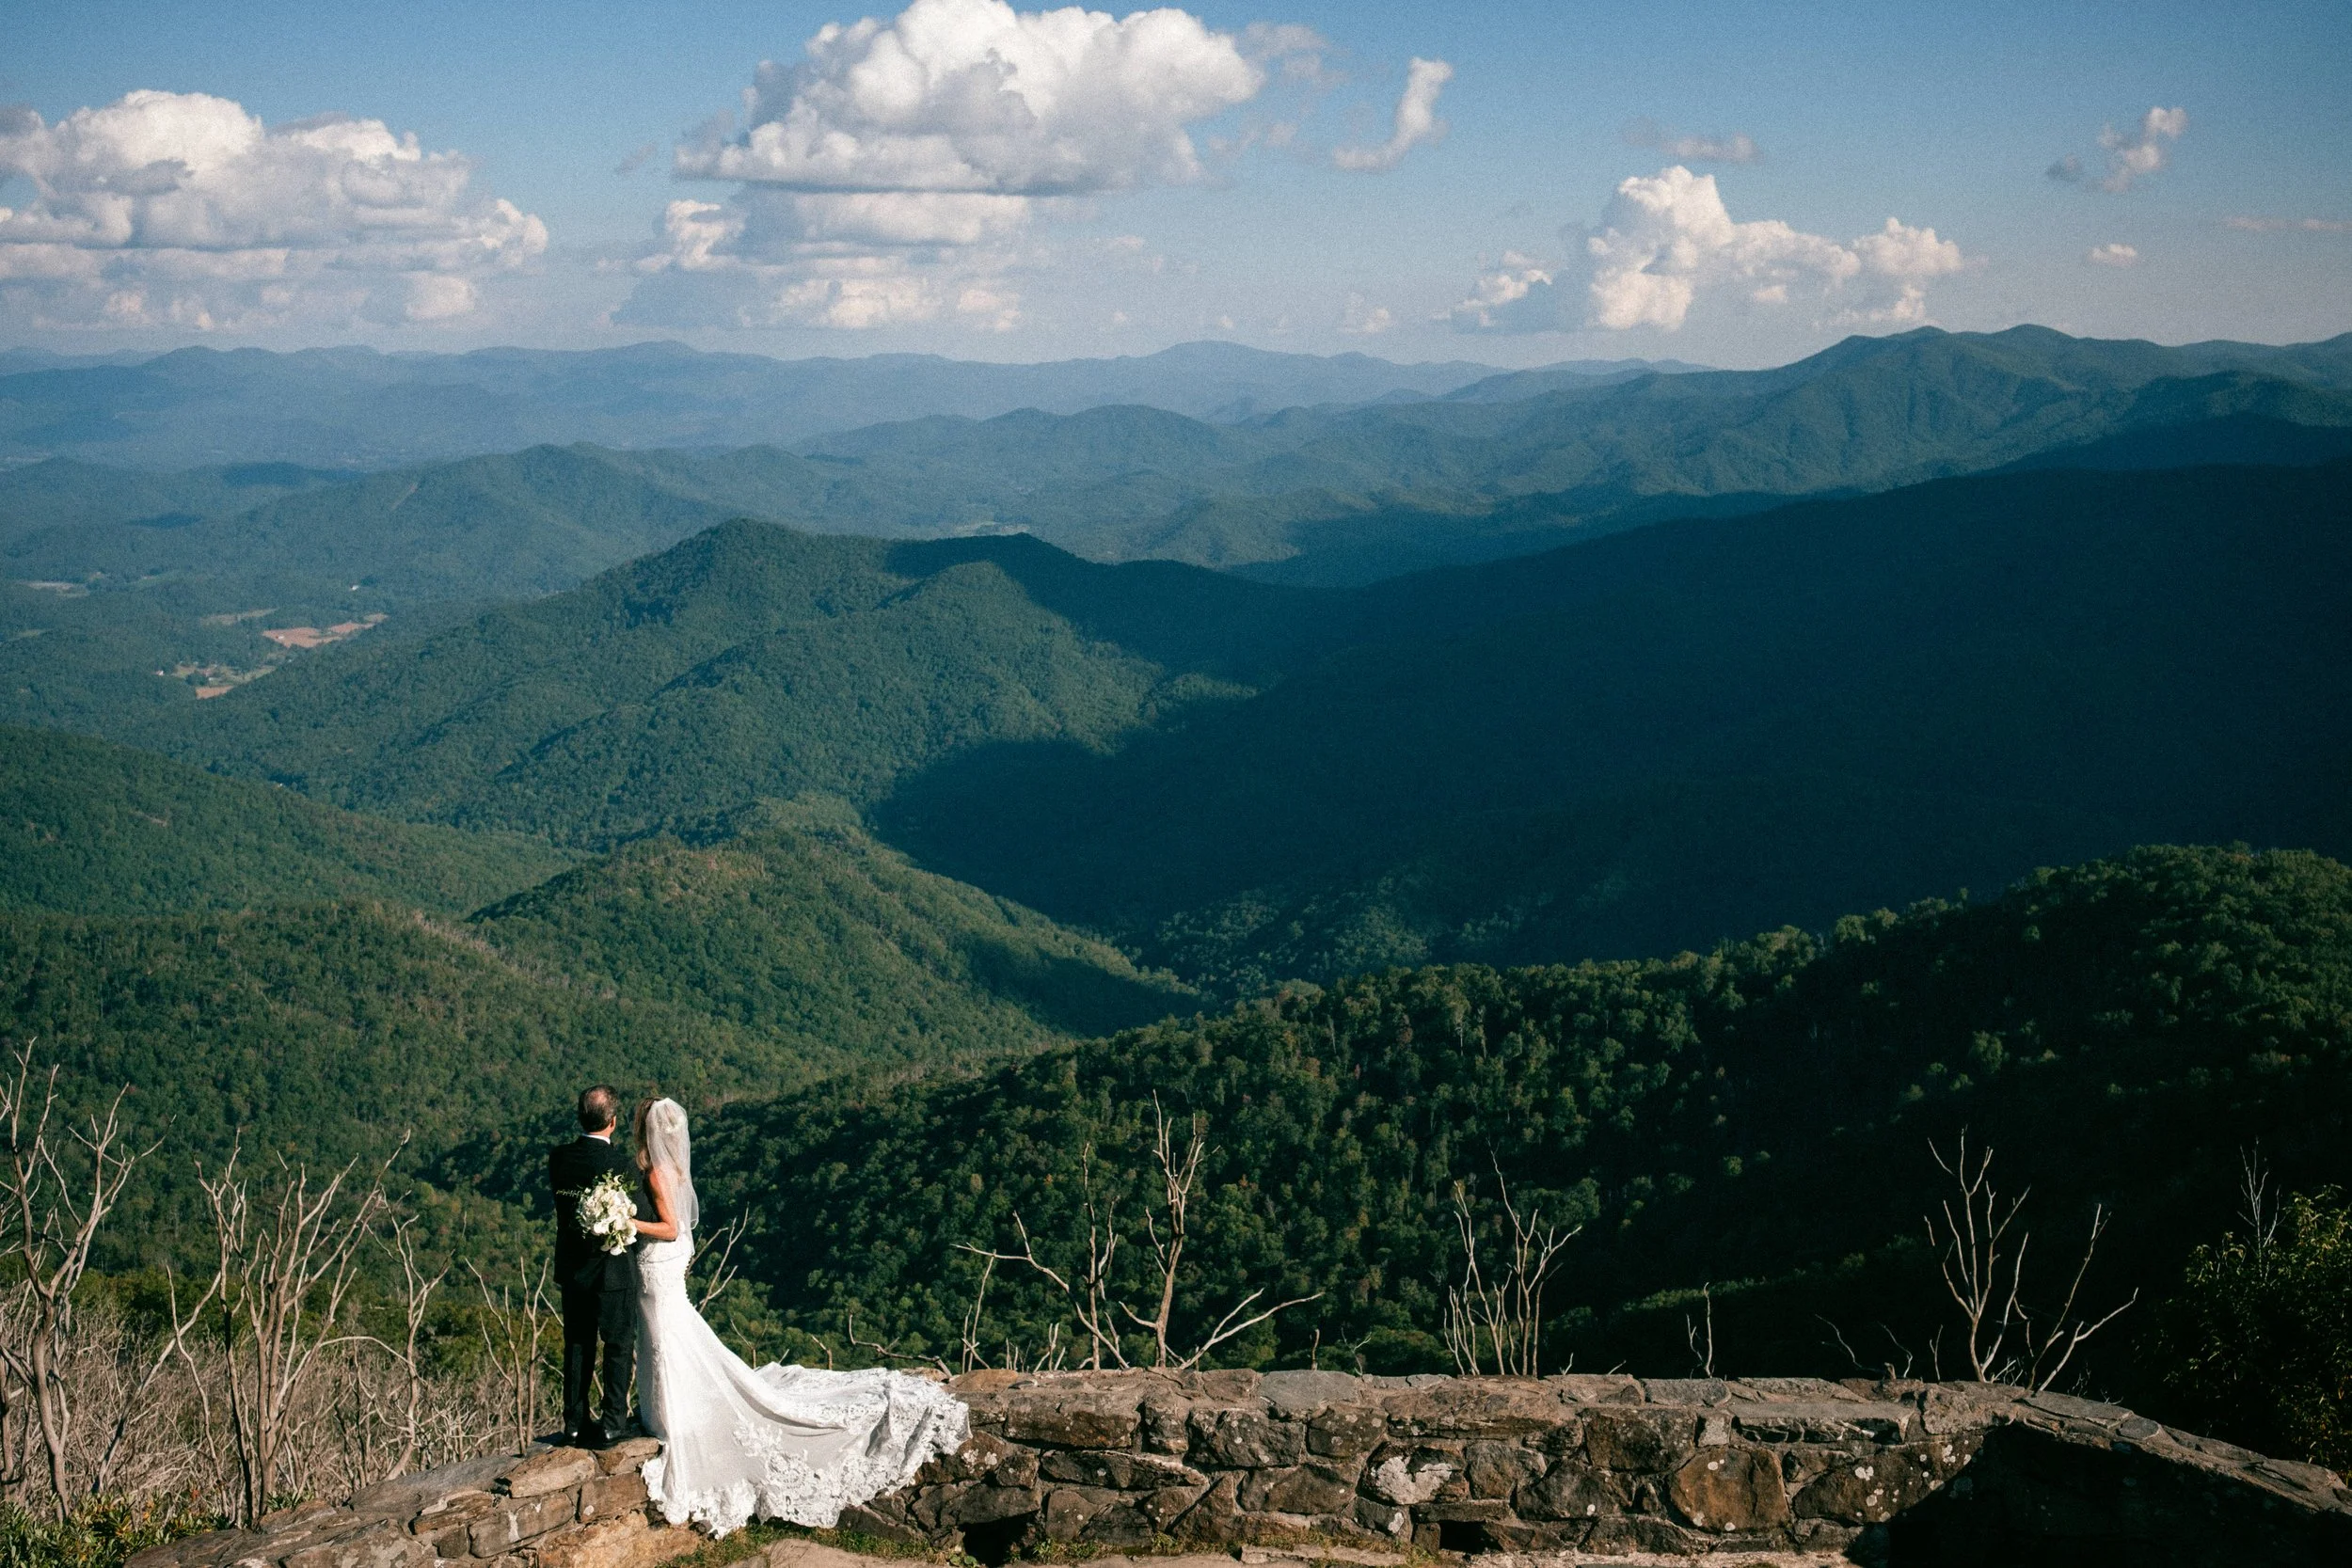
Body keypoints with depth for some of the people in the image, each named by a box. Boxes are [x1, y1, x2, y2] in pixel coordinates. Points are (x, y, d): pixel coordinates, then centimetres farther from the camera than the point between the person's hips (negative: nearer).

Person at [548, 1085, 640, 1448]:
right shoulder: (621, 1166, -21)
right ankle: (612, 1424, 14)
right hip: (614, 1269, -5)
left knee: (577, 1346, 16)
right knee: (619, 1346, 10)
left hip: (572, 1268, 5)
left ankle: (575, 1424, 23)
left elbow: (561, 1205, 5)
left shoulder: (558, 1158, -7)